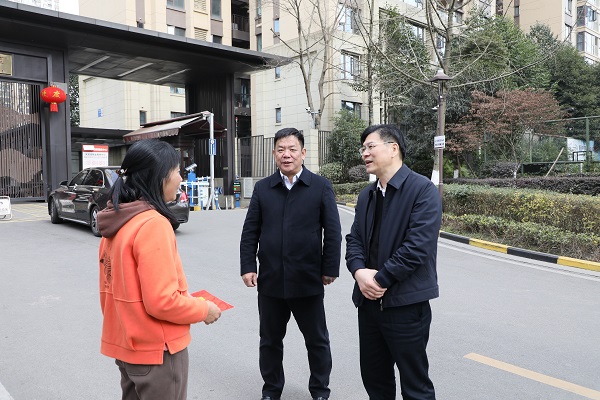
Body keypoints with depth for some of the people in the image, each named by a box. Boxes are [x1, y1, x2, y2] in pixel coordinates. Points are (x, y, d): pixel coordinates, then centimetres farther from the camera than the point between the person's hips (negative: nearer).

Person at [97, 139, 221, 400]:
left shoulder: (115, 222, 3)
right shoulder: (152, 224, -23)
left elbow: (120, 288, 11)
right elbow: (162, 301, -25)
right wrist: (204, 310, -10)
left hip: (126, 343, 8)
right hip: (156, 349, -8)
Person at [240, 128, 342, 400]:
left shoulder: (321, 187, -2)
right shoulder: (262, 188, 6)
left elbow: (333, 233, -2)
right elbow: (250, 232, 5)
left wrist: (330, 269, -5)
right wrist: (247, 267, -2)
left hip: (308, 280, -2)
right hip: (270, 280, 3)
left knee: (317, 340, 13)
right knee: (270, 340, 15)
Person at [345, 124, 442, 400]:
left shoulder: (423, 189, -12)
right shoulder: (366, 195, 12)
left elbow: (418, 245, -20)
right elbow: (354, 238, 9)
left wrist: (381, 279, -16)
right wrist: (359, 271, -11)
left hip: (406, 304, -7)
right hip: (369, 300, 7)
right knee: (373, 377, 19)